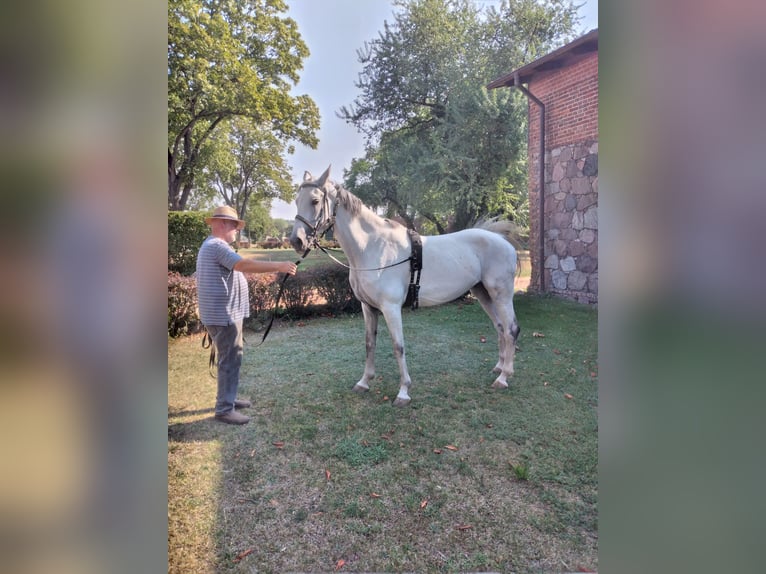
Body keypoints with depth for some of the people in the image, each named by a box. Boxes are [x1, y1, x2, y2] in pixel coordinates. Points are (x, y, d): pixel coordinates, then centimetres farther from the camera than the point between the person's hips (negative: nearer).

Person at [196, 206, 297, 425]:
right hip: (223, 314, -11)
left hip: (225, 313, 11)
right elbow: (244, 264, -31)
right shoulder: (217, 246, -18)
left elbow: (238, 267, 20)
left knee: (230, 358, 19)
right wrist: (279, 266, -33)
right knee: (230, 360, -5)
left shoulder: (212, 245, 18)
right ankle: (224, 410, 3)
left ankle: (227, 398, 31)